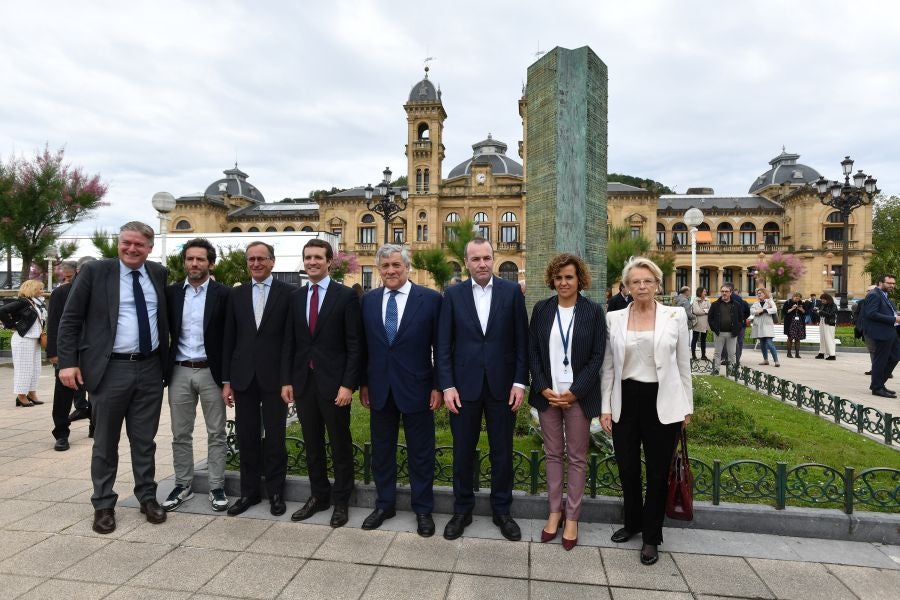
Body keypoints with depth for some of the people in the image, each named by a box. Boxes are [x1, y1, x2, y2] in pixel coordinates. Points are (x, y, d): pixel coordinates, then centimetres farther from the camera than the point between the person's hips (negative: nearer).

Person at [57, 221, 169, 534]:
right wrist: (68, 361, -10)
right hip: (110, 369, -2)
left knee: (145, 440, 13)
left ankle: (147, 497, 27)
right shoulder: (94, 271, -3)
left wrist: (165, 362, 13)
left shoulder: (158, 273, 7)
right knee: (105, 442, 10)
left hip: (150, 369, 3)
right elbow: (70, 319, -3)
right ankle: (103, 505, 25)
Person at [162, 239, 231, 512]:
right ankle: (183, 485, 26)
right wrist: (164, 370, 2)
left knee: (216, 433, 6)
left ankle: (217, 487, 17)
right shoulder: (171, 292, 6)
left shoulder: (223, 294, -4)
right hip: (179, 372, 3)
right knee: (180, 434, 12)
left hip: (211, 372, -3)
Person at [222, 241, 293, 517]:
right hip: (244, 377, 3)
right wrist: (226, 380, 5)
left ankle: (276, 492, 22)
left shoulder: (288, 293, -3)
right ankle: (250, 491, 27)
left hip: (274, 377, -3)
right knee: (247, 437, 12)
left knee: (275, 437, 7)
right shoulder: (236, 294, 8)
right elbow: (229, 339, 8)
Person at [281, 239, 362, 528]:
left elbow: (354, 344, -9)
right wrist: (286, 380, 4)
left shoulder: (346, 295, -6)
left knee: (340, 444, 8)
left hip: (334, 381, -4)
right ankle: (318, 495, 31)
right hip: (303, 381, 5)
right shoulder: (296, 297, 9)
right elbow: (289, 342, 10)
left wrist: (348, 384, -14)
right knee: (312, 443, 15)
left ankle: (341, 500, 24)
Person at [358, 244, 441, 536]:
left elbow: (440, 347, -5)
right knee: (381, 451, 16)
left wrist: (438, 386, -7)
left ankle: (423, 509, 28)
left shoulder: (430, 299, -7)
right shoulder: (368, 300, 4)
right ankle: (384, 505, 34)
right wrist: (363, 383, 7)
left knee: (421, 453, 10)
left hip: (416, 388, -3)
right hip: (380, 389, 4)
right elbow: (364, 346, 8)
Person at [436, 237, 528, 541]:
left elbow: (521, 340, 0)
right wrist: (447, 385, -6)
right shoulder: (453, 294, 1)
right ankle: (462, 509, 31)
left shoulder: (511, 291, 0)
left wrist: (520, 382, -5)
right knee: (463, 451, 12)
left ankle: (502, 510, 31)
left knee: (502, 451, 12)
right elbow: (443, 344, 0)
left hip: (502, 385, 0)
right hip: (464, 385, 0)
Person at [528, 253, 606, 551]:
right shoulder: (541, 309, 3)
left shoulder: (593, 311, -3)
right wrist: (544, 388, -7)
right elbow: (532, 351, 3)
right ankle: (555, 511, 28)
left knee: (577, 457, 8)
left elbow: (597, 356, -5)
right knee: (553, 454, 13)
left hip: (579, 395, -2)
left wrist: (574, 392, -12)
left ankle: (572, 517, 23)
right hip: (547, 394, 2)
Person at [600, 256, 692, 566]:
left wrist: (687, 405, 4)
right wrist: (605, 407, 2)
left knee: (657, 471, 9)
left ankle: (651, 536, 28)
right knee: (627, 468, 13)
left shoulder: (675, 316, -1)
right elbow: (608, 366, 4)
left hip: (662, 402, -1)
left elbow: (683, 363, 4)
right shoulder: (614, 319, 2)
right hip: (625, 401, 2)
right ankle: (632, 522, 38)